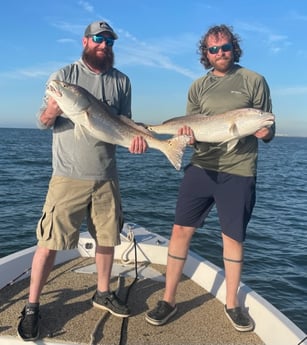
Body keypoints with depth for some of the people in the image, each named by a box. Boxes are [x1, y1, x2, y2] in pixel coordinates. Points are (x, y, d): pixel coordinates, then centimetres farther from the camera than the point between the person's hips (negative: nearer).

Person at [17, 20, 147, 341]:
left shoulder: (121, 81, 8)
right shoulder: (63, 75, -1)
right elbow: (42, 121, -4)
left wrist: (135, 136, -10)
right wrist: (51, 112, -27)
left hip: (106, 176, 4)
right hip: (68, 175, -3)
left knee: (107, 237, 13)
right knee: (50, 240, -2)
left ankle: (103, 293, 32)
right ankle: (31, 307, 13)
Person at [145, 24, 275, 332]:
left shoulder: (254, 81, 3)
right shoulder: (199, 87, 10)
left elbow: (268, 130, 4)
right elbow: (189, 130, 12)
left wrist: (264, 132, -19)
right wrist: (189, 135, -11)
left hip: (238, 172, -2)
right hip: (201, 167, 2)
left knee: (233, 237, 8)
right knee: (181, 230, -1)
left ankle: (232, 304, 27)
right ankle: (168, 300, 15)